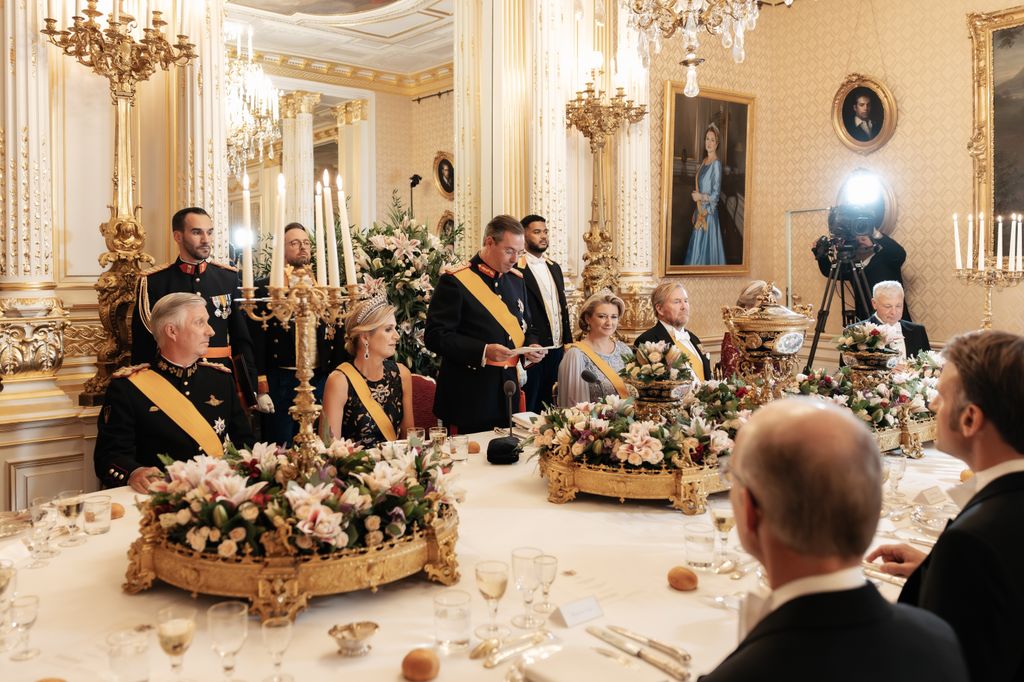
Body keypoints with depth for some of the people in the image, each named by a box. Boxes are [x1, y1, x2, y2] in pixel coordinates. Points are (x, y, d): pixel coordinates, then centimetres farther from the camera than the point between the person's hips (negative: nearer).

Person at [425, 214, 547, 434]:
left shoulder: (517, 279, 10)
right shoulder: (455, 281, -11)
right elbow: (435, 336, -15)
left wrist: (532, 346, -1)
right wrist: (483, 351, -24)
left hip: (508, 392, 6)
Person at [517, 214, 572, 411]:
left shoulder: (554, 267, 14)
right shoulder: (516, 269, -11)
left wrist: (568, 341, 13)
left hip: (557, 350, 7)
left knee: (550, 406, 14)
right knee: (529, 408, 3)